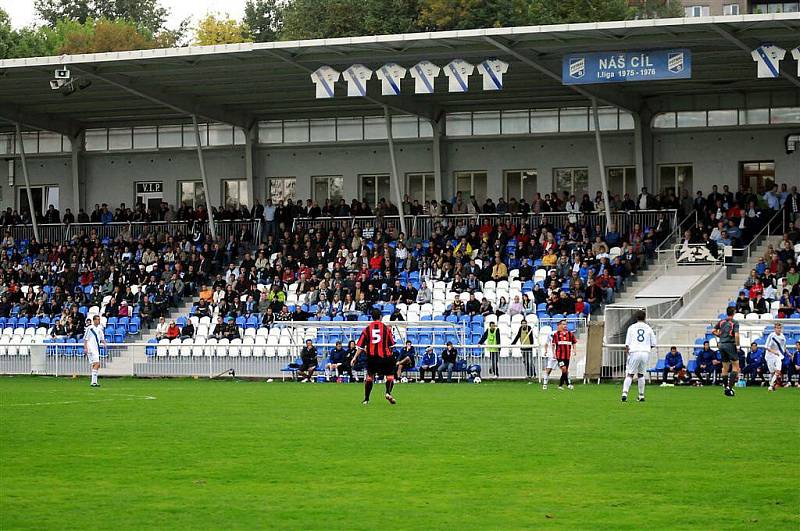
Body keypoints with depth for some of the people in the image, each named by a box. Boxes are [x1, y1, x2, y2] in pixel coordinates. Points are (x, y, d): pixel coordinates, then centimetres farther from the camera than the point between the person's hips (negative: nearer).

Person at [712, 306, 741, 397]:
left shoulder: (721, 322, 9)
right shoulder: (734, 323, -8)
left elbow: (713, 331, 9)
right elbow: (736, 335, -18)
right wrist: (737, 345, -8)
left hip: (722, 345, 6)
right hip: (730, 344, -6)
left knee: (725, 367, 13)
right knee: (736, 366, -1)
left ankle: (726, 387, 16)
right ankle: (729, 386, -15)